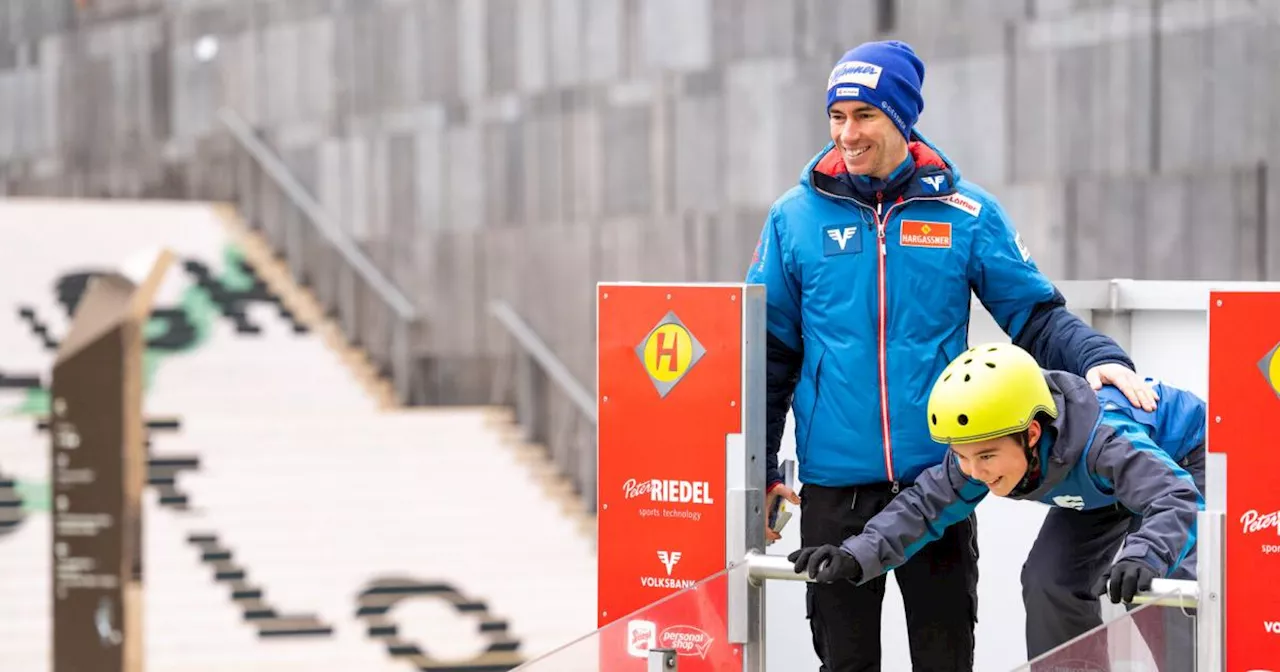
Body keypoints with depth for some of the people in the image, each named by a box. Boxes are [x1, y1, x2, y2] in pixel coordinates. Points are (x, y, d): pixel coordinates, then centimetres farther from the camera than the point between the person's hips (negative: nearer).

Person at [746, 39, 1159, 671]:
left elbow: (1035, 314, 4)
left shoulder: (965, 212, 2)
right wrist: (758, 472, 6)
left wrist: (1098, 356, -16)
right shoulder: (797, 217, 2)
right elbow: (768, 353, 7)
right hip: (833, 484, 0)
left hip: (939, 477, 0)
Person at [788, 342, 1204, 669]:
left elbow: (1175, 501, -56)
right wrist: (857, 557, -35)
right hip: (1097, 489, 6)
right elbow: (925, 506, -20)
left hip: (1182, 462, -6)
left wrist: (1142, 558, -76)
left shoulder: (1106, 440, -47)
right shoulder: (983, 447, -27)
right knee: (1048, 581, -7)